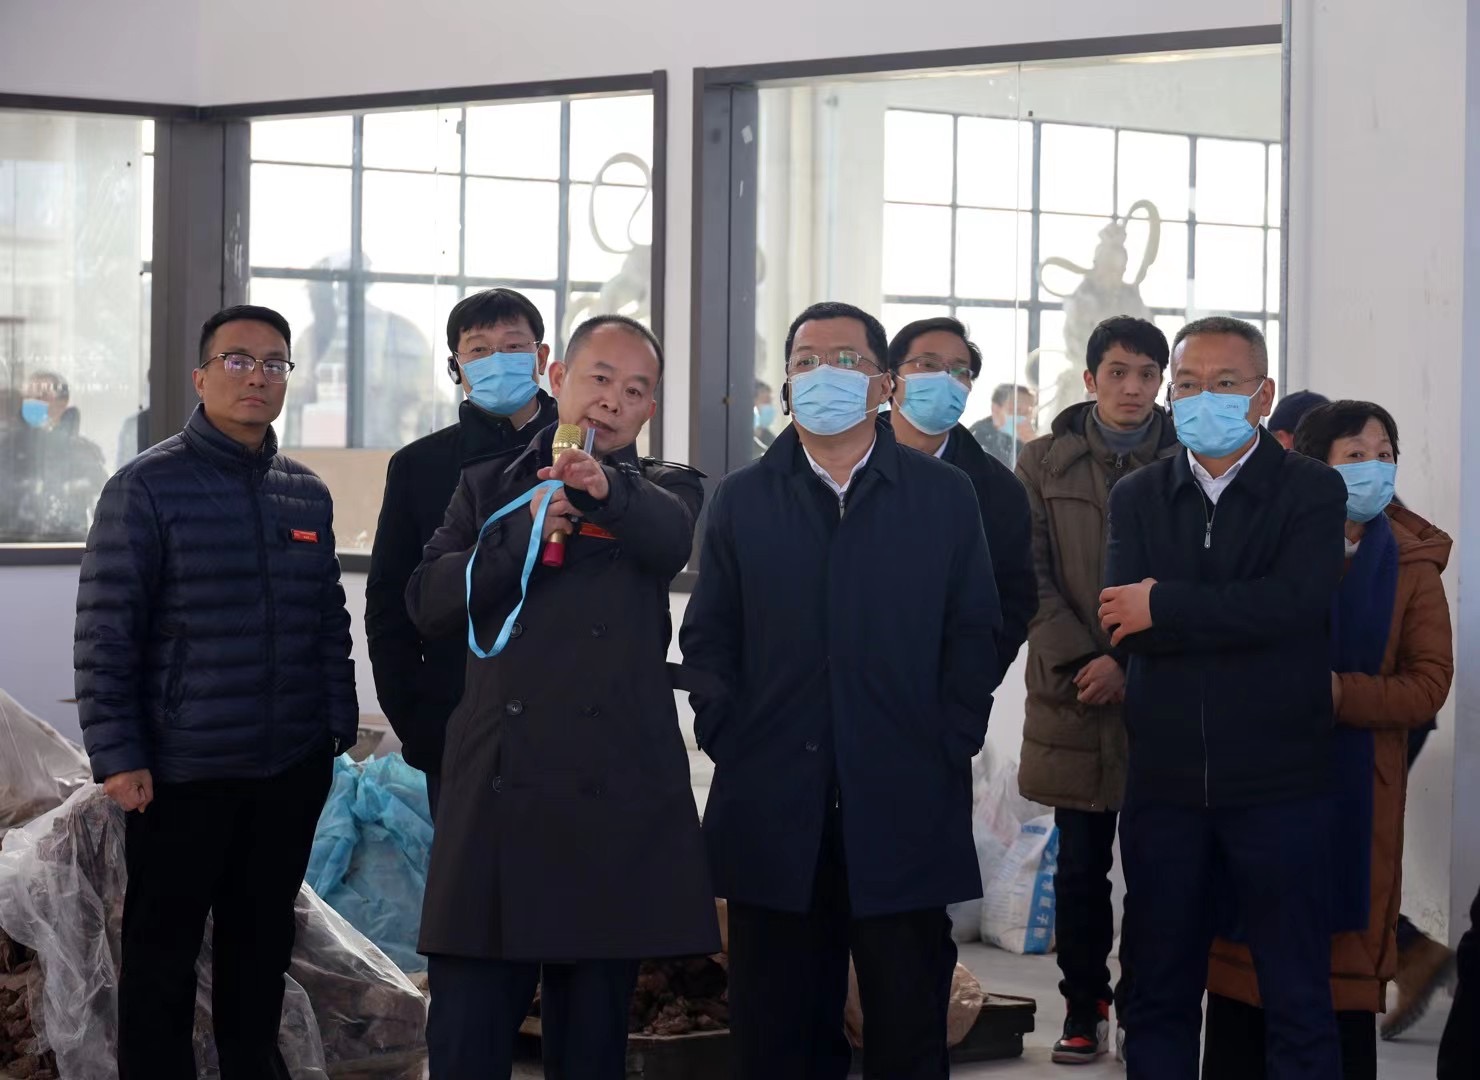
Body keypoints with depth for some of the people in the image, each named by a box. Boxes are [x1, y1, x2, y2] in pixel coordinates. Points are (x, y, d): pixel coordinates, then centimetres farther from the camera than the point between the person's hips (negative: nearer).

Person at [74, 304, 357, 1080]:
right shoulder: (147, 486, -7)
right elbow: (105, 631, -9)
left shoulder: (307, 494, 9)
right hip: (181, 770, -5)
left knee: (262, 943, 14)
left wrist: (338, 727, 9)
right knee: (161, 950, 6)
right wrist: (117, 754, -13)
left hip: (291, 768, 5)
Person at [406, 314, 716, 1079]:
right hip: (497, 785, 0)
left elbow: (672, 540, -14)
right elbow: (429, 603, 3)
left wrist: (608, 487, -35)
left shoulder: (662, 493, 12)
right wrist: (523, 536, -12)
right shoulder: (489, 487, 16)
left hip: (615, 793, 0)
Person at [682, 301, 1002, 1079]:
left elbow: (974, 636, 5)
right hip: (773, 817, 1)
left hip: (904, 813, -1)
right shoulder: (741, 501, 10)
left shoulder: (945, 496, 7)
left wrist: (948, 748, -4)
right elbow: (708, 638, 8)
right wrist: (729, 741, -3)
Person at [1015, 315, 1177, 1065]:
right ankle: (1084, 1008, 14)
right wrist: (1078, 662, -11)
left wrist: (1128, 660, -12)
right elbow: (1028, 575, 0)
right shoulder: (1044, 463, 6)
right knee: (1080, 865, 6)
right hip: (1074, 695, 1)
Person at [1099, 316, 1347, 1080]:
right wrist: (1239, 618, -15)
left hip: (1277, 785, -3)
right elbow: (1125, 632, -6)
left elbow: (1294, 604, -20)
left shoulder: (1313, 492, -2)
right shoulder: (1136, 498, 8)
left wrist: (1165, 606, -13)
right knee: (1160, 996, 12)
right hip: (1165, 783, 3)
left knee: (1298, 1001, 3)